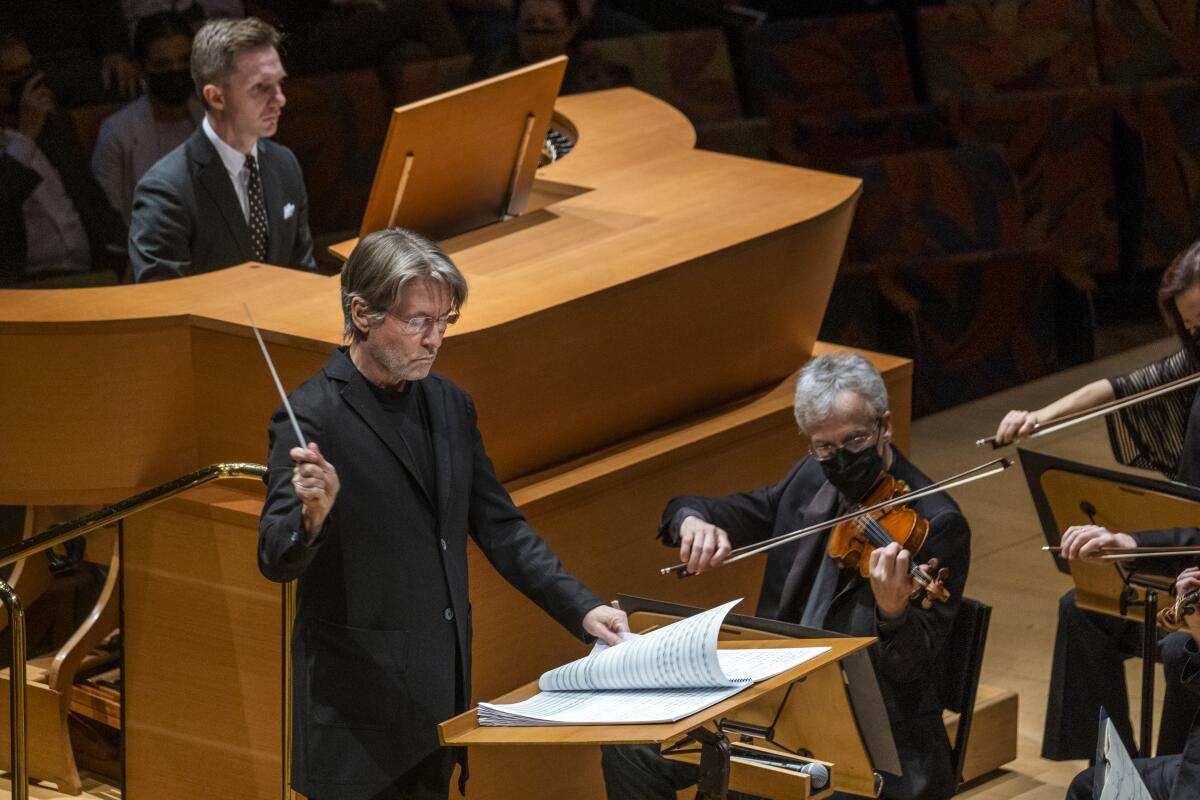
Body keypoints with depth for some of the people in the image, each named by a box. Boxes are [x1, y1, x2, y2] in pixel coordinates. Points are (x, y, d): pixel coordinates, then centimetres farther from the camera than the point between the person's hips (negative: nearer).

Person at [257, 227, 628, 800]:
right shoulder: (312, 418, -12)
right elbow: (275, 559, -17)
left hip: (441, 696, 6)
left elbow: (499, 528, 16)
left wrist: (582, 608, 6)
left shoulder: (449, 405, 10)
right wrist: (313, 515, -38)